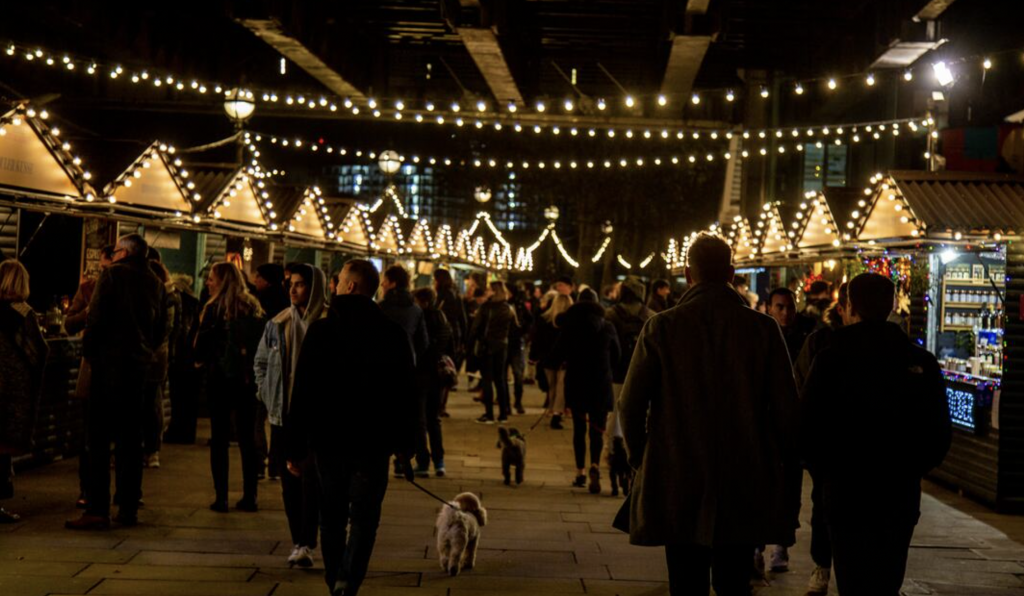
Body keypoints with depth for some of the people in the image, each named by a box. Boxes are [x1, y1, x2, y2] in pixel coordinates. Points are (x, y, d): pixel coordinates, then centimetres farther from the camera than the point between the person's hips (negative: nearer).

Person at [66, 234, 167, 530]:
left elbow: (96, 317, -11)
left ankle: (98, 509, -7)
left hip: (109, 364, -5)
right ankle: (129, 508, 12)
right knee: (130, 439, 10)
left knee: (99, 438, -3)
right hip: (140, 366, 6)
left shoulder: (112, 274, -5)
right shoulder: (156, 284, 11)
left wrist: (88, 351, 0)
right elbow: (162, 329, 12)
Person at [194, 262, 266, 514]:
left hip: (220, 377, -4)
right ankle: (249, 497, 11)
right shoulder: (254, 308, 4)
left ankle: (221, 497, 1)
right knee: (247, 438, 10)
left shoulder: (215, 308, -9)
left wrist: (200, 360, 11)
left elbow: (202, 341, -8)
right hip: (247, 379, 4)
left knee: (219, 438, 3)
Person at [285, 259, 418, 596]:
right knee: (363, 517, 3)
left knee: (332, 515, 16)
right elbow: (407, 394, 0)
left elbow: (302, 393, -6)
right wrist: (404, 444, 8)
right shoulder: (393, 333, -2)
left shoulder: (320, 330, -5)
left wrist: (295, 447, 0)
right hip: (373, 441, 0)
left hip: (328, 440, 1)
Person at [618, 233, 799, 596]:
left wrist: (641, 460, 11)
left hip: (677, 486, -1)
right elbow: (785, 406, -3)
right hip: (745, 487, 1)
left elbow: (631, 405, -5)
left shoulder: (660, 328, -7)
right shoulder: (763, 328, -4)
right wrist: (782, 465, 11)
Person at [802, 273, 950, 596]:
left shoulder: (831, 359, -10)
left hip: (847, 496, -2)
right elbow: (939, 435, 3)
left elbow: (809, 431, -8)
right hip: (901, 497, 3)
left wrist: (826, 473, 9)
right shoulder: (922, 363, -1)